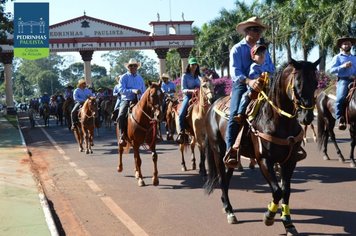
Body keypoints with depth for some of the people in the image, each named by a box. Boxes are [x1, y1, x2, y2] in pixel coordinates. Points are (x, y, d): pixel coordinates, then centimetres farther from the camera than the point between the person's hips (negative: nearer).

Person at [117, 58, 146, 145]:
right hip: (127, 100, -4)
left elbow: (144, 91, 22)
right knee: (122, 115, -28)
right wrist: (132, 91, -23)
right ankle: (122, 136, -20)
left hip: (139, 101, 4)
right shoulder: (124, 77, 3)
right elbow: (121, 89, -11)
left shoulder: (140, 78, 19)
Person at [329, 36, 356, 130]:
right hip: (343, 80, -4)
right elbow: (332, 70, -1)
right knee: (341, 98, -25)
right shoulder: (337, 57, 11)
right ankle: (340, 119, -19)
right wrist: (343, 66, -13)